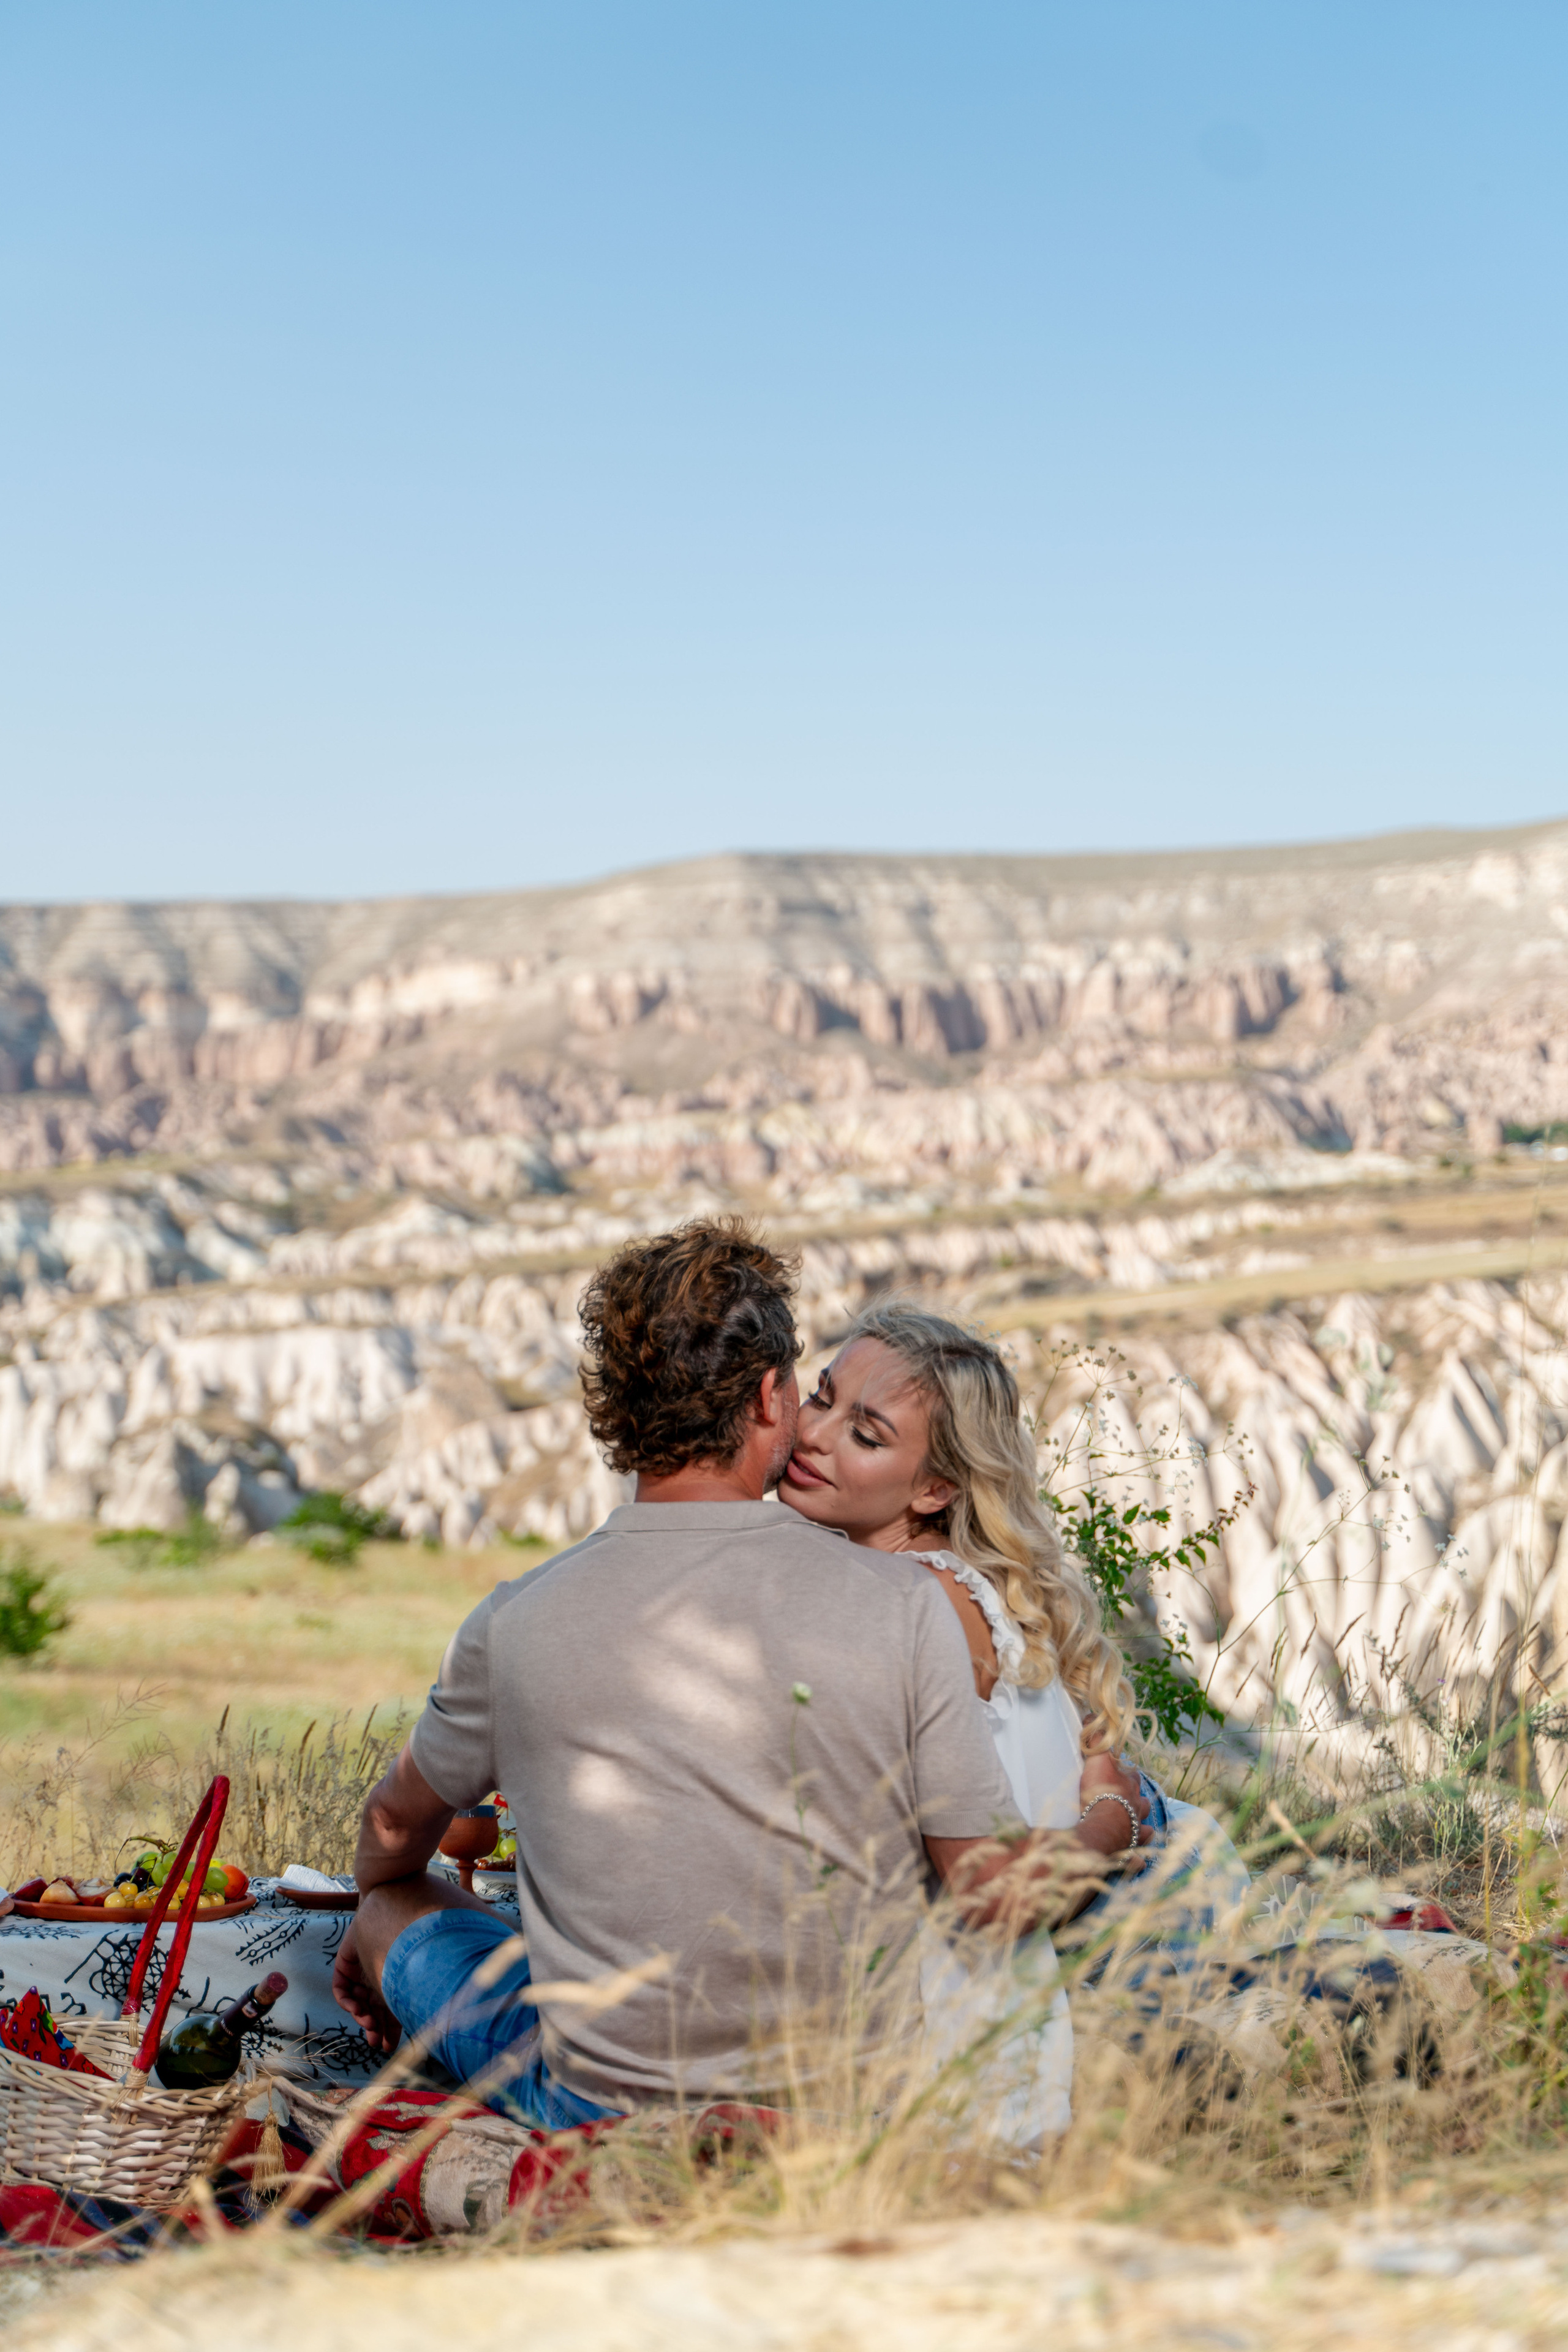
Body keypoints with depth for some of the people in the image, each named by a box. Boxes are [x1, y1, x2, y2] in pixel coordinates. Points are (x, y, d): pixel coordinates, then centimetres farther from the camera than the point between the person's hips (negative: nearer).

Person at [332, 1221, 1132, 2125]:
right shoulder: (901, 1602, -15)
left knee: (402, 1908, 25)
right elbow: (997, 1897, -9)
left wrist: (374, 1915, 33)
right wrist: (1114, 1827, 13)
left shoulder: (517, 1625, -11)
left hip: (601, 2102, -2)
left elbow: (397, 1828, 10)